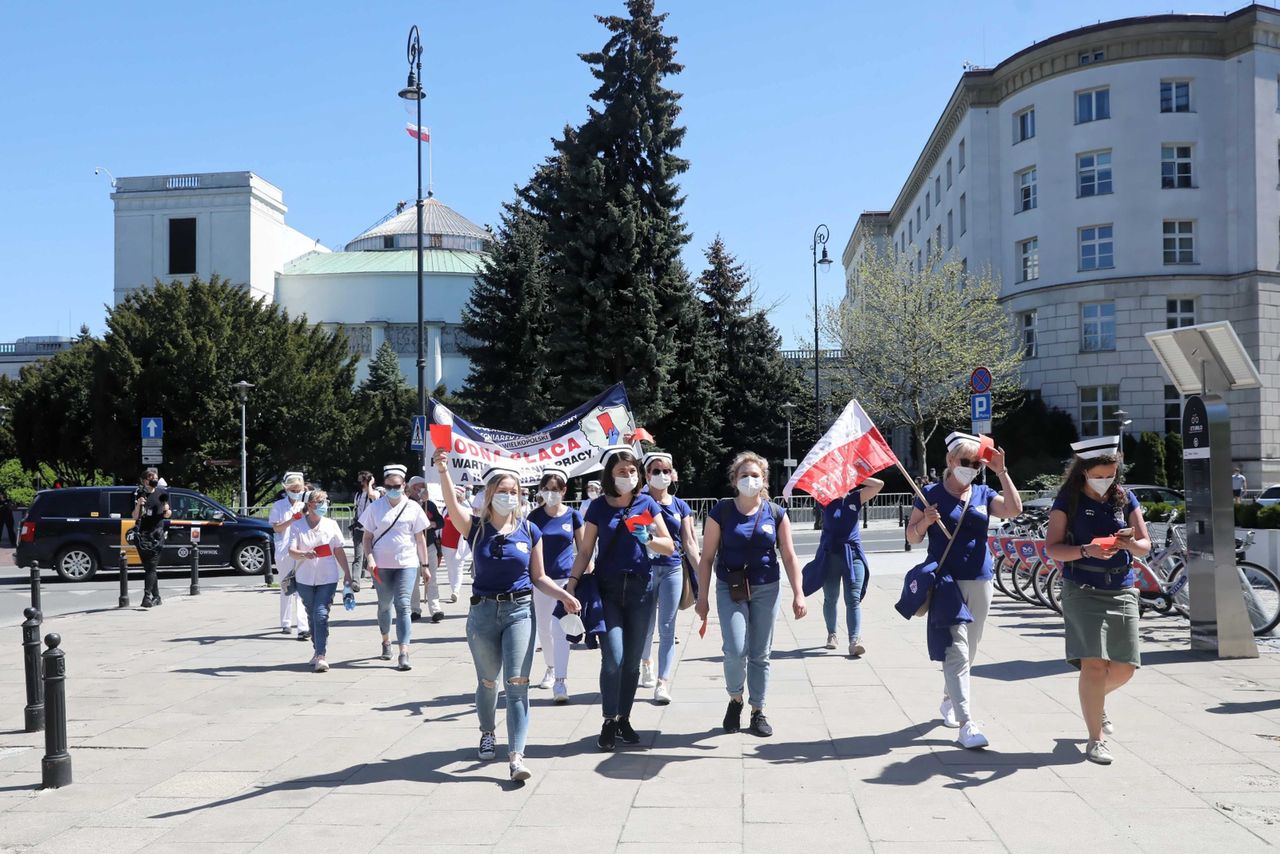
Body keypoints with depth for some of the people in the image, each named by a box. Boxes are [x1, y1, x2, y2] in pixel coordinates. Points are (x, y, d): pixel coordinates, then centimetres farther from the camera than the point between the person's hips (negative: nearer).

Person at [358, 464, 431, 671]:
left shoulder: (412, 507, 2)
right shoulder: (375, 507, 3)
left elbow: (420, 538, 7)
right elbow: (367, 537, 6)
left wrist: (424, 564, 7)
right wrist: (370, 557, -10)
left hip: (407, 564, -2)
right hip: (381, 565, 2)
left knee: (403, 606, -11)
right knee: (384, 605, 16)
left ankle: (404, 654, -17)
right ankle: (386, 641, 39)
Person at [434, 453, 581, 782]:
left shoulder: (529, 531, 2)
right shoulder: (476, 527, -2)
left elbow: (538, 577, 8)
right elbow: (453, 505, -23)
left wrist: (564, 595, -9)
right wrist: (443, 472, -39)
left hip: (519, 611, 0)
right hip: (483, 612, 0)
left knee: (517, 684, -12)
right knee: (488, 682, 15)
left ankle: (516, 756, -16)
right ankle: (487, 734, 42)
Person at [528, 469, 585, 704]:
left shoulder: (573, 515, -1)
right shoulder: (535, 516, 1)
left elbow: (582, 549, 5)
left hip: (566, 578, -3)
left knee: (560, 629, -12)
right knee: (544, 629, 14)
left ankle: (560, 682, -13)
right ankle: (551, 668, 36)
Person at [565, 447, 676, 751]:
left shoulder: (647, 504, 3)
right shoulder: (598, 507, 0)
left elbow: (669, 547, 2)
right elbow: (585, 550, 4)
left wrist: (647, 539, -17)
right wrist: (571, 584, -6)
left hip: (639, 589, 2)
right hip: (607, 589, -2)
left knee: (632, 661, 6)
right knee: (613, 658, -11)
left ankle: (624, 719, 20)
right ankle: (609, 722, 4)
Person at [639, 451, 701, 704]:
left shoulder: (680, 506, 8)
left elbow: (689, 543, 8)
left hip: (672, 570, 2)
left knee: (667, 628, -2)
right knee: (646, 624, 8)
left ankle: (663, 682, -1)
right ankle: (645, 663, 38)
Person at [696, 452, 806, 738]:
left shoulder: (776, 513, 1)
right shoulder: (721, 512, -3)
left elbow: (789, 556, 4)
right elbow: (707, 556, 0)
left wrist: (798, 593, -2)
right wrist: (702, 596, -1)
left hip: (766, 590, 2)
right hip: (730, 589, -2)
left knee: (760, 654, 6)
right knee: (735, 651, -13)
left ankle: (758, 711, 21)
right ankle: (735, 699, 14)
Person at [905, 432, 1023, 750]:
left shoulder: (983, 494, 9)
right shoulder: (932, 494, 0)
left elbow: (1014, 509, -8)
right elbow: (912, 536, 3)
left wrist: (1002, 472, -9)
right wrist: (925, 522, -17)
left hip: (980, 580, 5)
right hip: (945, 580, -4)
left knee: (969, 649, 15)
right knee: (956, 650, -12)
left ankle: (949, 699, 39)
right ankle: (966, 724, -17)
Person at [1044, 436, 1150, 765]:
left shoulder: (1125, 498, 8)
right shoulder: (1068, 501, -2)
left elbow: (1145, 545, 8)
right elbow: (1052, 547, -4)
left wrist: (1130, 543, -16)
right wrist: (1086, 550, -21)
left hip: (1122, 591, 4)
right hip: (1083, 590, -4)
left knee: (1125, 667, 6)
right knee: (1093, 663, -14)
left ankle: (1094, 702, 39)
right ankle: (1095, 740, -4)